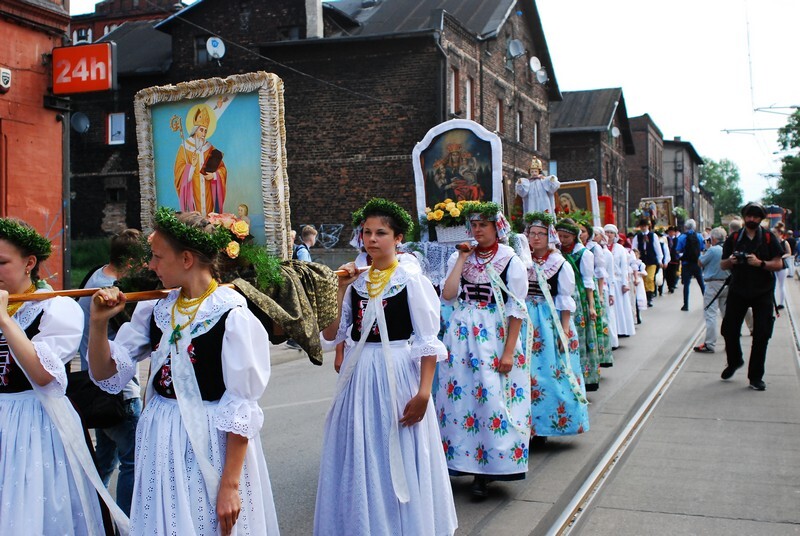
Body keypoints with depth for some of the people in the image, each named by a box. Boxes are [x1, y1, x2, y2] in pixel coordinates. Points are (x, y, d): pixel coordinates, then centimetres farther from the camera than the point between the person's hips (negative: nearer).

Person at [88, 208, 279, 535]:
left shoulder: (232, 316, -15)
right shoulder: (155, 310, 3)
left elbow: (241, 410, -15)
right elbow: (106, 374, 7)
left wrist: (231, 484, -16)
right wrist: (99, 322, -9)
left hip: (212, 445, -6)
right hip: (160, 444, 6)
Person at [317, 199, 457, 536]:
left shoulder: (411, 278, -7)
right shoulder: (356, 281, 7)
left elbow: (428, 342, -10)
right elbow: (332, 336, 4)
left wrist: (423, 392, -18)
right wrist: (341, 292, -3)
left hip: (398, 375, -5)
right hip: (358, 377, 5)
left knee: (399, 462, 5)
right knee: (360, 462, 12)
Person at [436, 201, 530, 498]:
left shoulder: (511, 262, -3)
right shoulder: (458, 257, 8)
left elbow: (517, 311, -5)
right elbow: (448, 295, -6)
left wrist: (509, 351, -11)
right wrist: (463, 259, -5)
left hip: (495, 338, -3)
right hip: (461, 337, 3)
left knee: (493, 402, -4)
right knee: (459, 398, 4)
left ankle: (484, 471, 6)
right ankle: (465, 462, 17)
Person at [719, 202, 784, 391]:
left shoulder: (769, 238, 0)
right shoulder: (734, 238, 5)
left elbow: (779, 264, -5)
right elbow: (722, 265, 6)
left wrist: (760, 263, -21)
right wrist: (730, 261, -15)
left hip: (762, 292, -1)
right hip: (738, 290, 2)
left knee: (761, 335, -2)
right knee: (729, 329, 2)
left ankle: (755, 377, 7)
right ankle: (734, 361, 31)